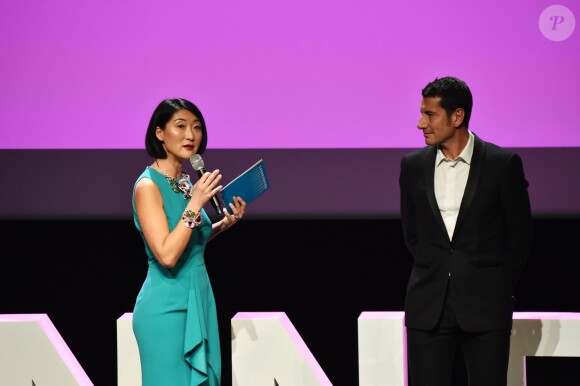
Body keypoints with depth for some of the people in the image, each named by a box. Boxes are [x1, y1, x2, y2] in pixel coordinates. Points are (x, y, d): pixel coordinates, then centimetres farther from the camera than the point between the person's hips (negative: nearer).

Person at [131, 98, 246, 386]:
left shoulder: (186, 182, 10)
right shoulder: (148, 186, -14)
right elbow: (166, 254, -22)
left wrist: (224, 224, 8)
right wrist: (195, 204, -22)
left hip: (199, 299, 8)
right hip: (167, 306, -8)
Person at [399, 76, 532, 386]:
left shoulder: (503, 164, -4)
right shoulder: (413, 166, 6)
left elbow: (520, 236, 3)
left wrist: (497, 289, 6)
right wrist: (435, 276, 12)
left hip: (485, 305, -3)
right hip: (428, 305, 3)